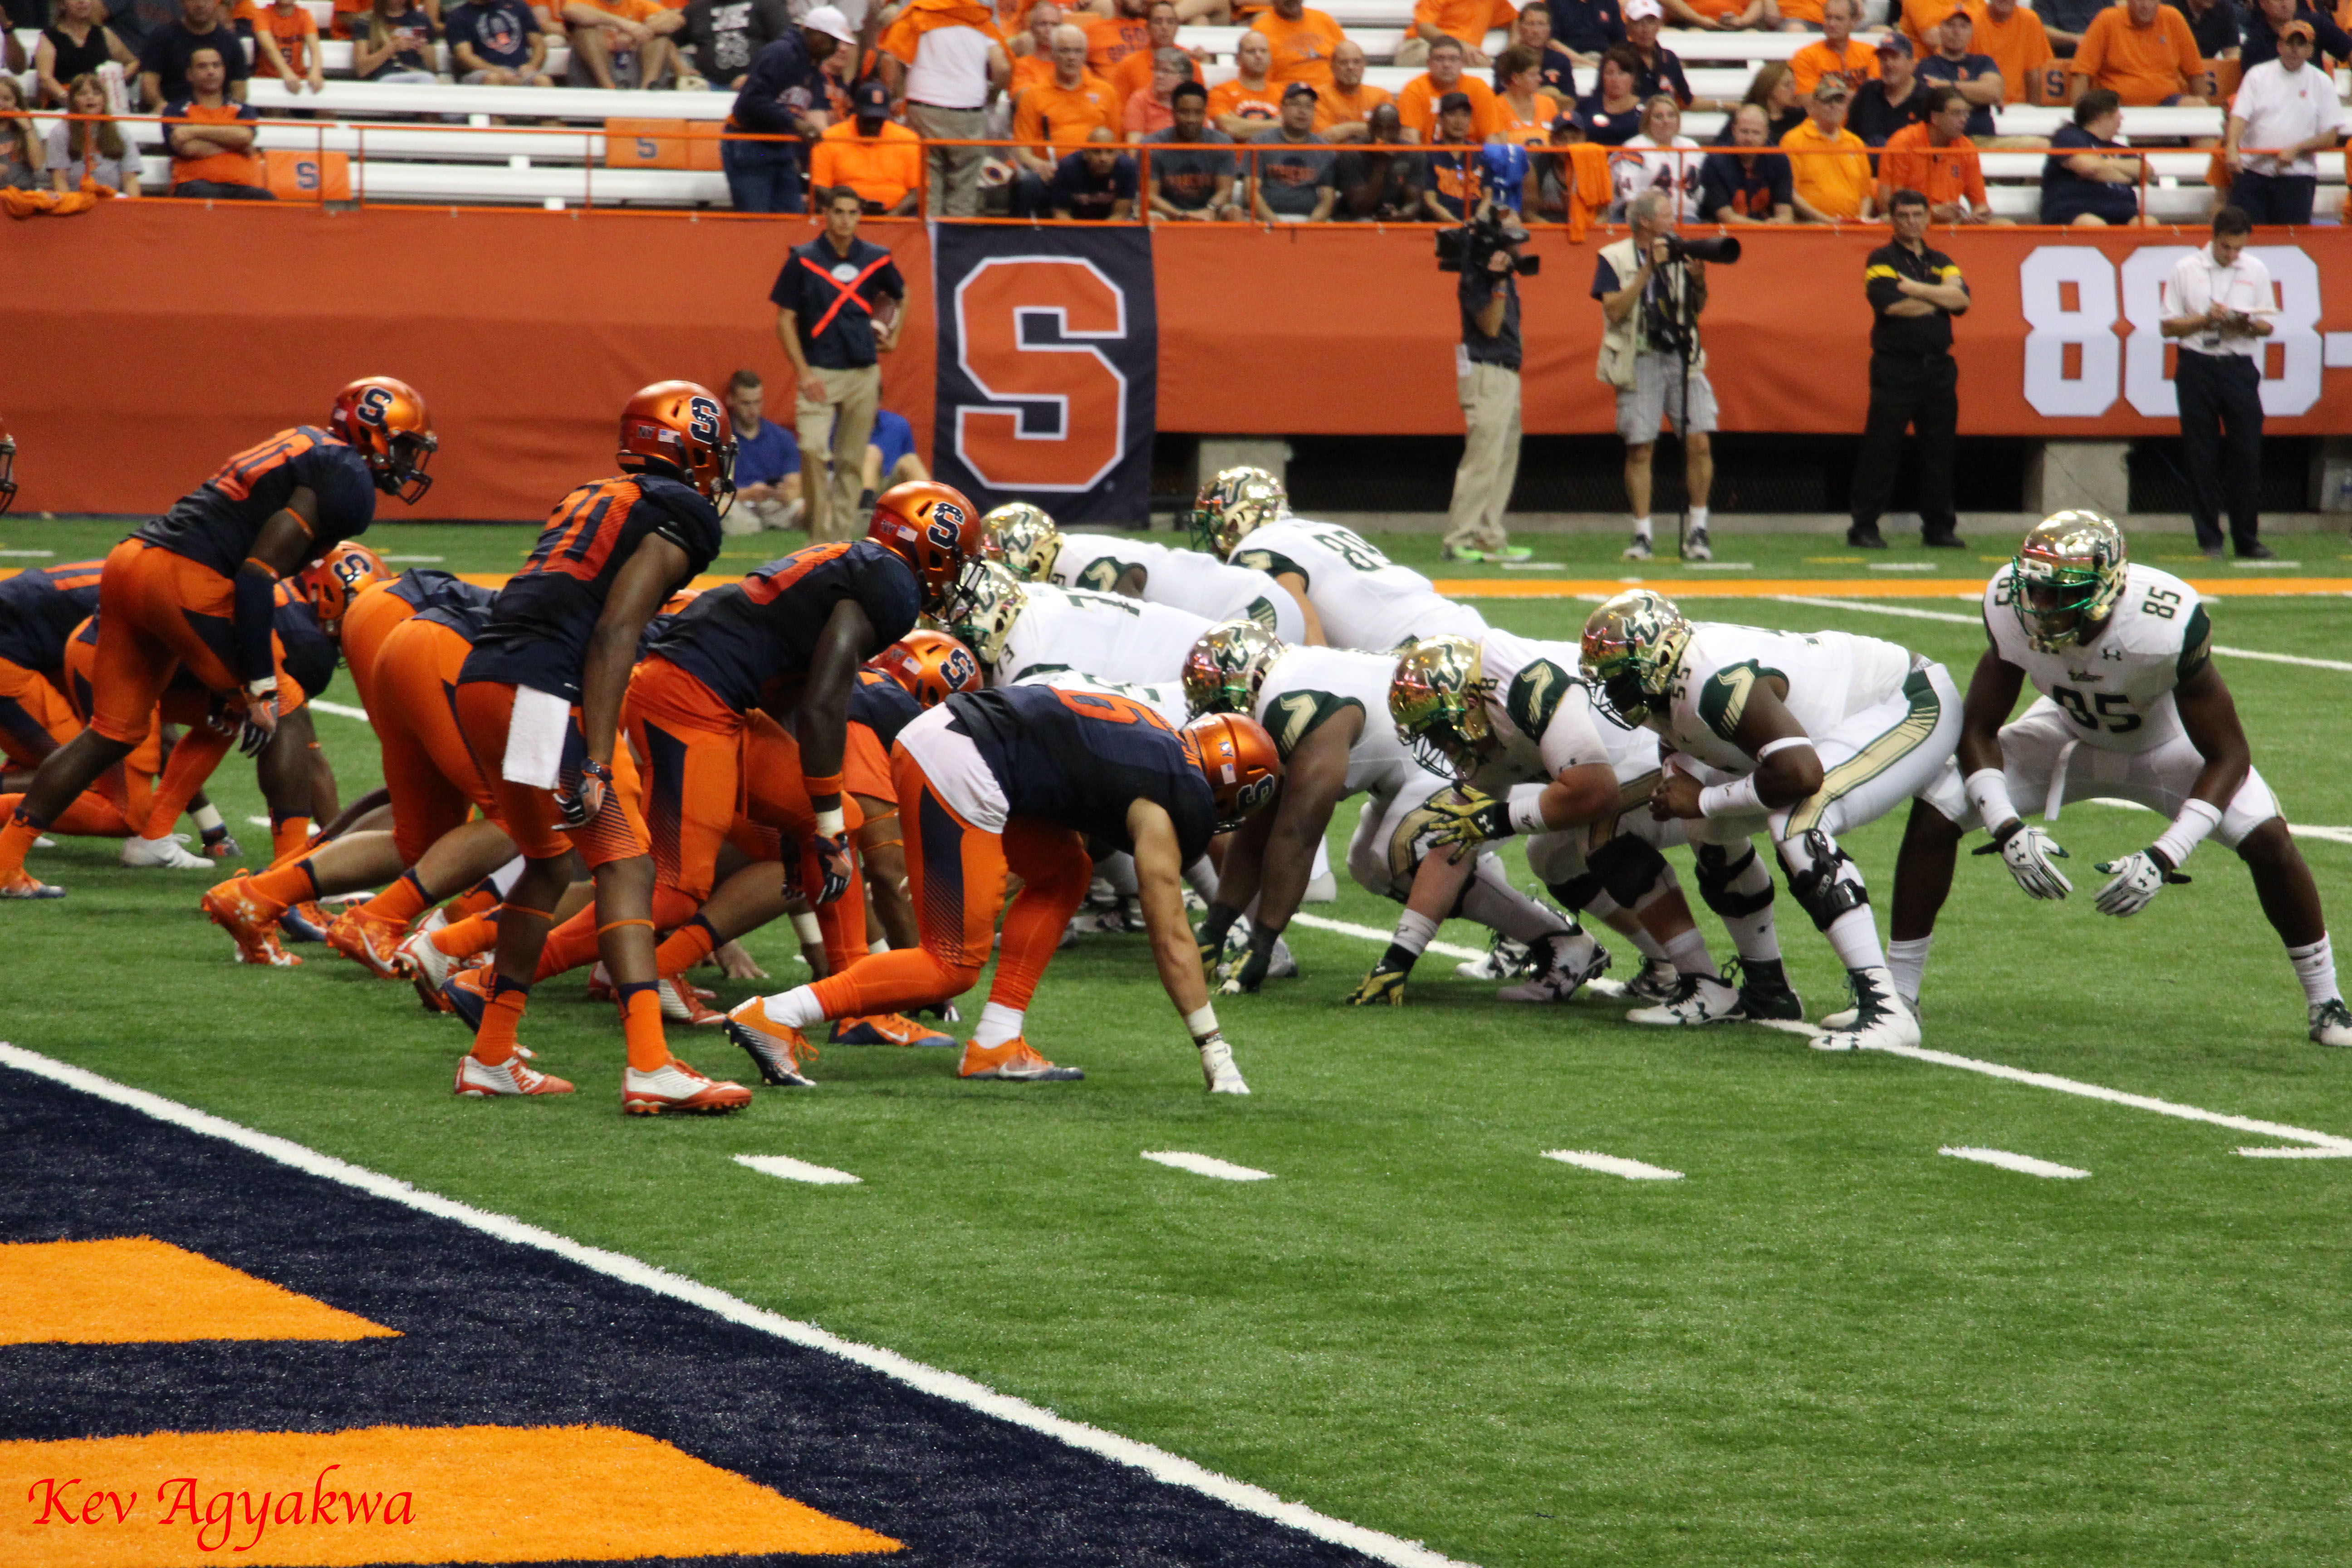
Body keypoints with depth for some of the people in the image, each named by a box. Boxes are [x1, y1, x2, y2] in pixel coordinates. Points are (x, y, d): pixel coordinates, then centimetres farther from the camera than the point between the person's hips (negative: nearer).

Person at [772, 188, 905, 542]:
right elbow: (785, 320, -3)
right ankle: (820, 536, -10)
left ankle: (841, 537, 13)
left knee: (852, 460, 5)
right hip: (818, 373, -3)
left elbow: (901, 295, 27)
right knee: (814, 449, -19)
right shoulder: (803, 260, -3)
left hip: (864, 374, 3)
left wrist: (894, 336, 15)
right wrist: (803, 372, -11)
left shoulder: (876, 260, 5)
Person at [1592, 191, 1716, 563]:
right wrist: (1648, 270, -15)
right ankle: (1642, 536, 5)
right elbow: (1615, 310, -11)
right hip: (1641, 360, -3)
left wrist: (1698, 281, -2)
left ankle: (1698, 532, 1)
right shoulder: (1615, 259, 2)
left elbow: (1697, 309, 18)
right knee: (1639, 449, -3)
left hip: (1682, 355, 3)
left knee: (1699, 442, -7)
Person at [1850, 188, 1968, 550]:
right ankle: (1864, 527, -3)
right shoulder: (1882, 261, 2)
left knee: (1939, 451, 6)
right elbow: (1890, 304, -14)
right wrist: (1939, 299, -2)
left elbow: (1962, 299, -1)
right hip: (1895, 367, -5)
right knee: (1880, 448, -6)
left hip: (1938, 367, 5)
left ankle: (1939, 528, 12)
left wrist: (1915, 289, -9)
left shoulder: (1941, 263, 16)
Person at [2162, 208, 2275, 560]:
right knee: (2202, 457, -1)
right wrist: (2206, 319, -14)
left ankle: (2247, 540, 5)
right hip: (2198, 368, -1)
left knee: (2248, 454, -2)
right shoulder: (2185, 270, 2)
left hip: (2240, 369, 1)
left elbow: (2267, 326, 10)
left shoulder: (2256, 270, 8)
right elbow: (2169, 326, 2)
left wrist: (2247, 325, -12)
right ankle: (2209, 541, 5)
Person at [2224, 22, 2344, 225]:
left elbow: (2330, 138, 3)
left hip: (2297, 178, 0)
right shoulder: (2258, 75, 9)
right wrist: (2232, 149, -22)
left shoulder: (2322, 83, 8)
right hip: (2252, 172, 0)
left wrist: (2296, 149, -12)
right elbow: (2240, 116, -2)